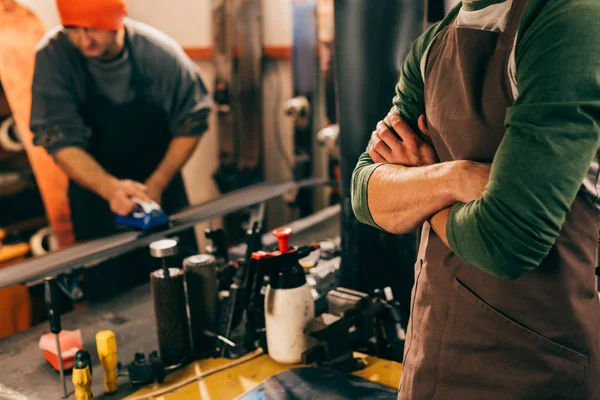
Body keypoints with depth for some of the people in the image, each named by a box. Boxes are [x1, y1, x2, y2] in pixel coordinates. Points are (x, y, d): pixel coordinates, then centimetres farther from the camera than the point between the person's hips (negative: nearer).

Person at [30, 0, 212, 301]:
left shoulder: (161, 53, -19)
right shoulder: (53, 56, -19)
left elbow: (191, 123, -7)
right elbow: (60, 141, -21)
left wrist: (157, 184, -14)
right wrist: (109, 188, -37)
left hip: (162, 185, 1)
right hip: (95, 189, 0)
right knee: (110, 298, 5)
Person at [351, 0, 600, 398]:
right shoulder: (433, 43, 4)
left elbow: (504, 241, -26)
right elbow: (367, 195, -1)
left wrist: (418, 178, -8)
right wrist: (454, 179, -20)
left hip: (533, 361, -6)